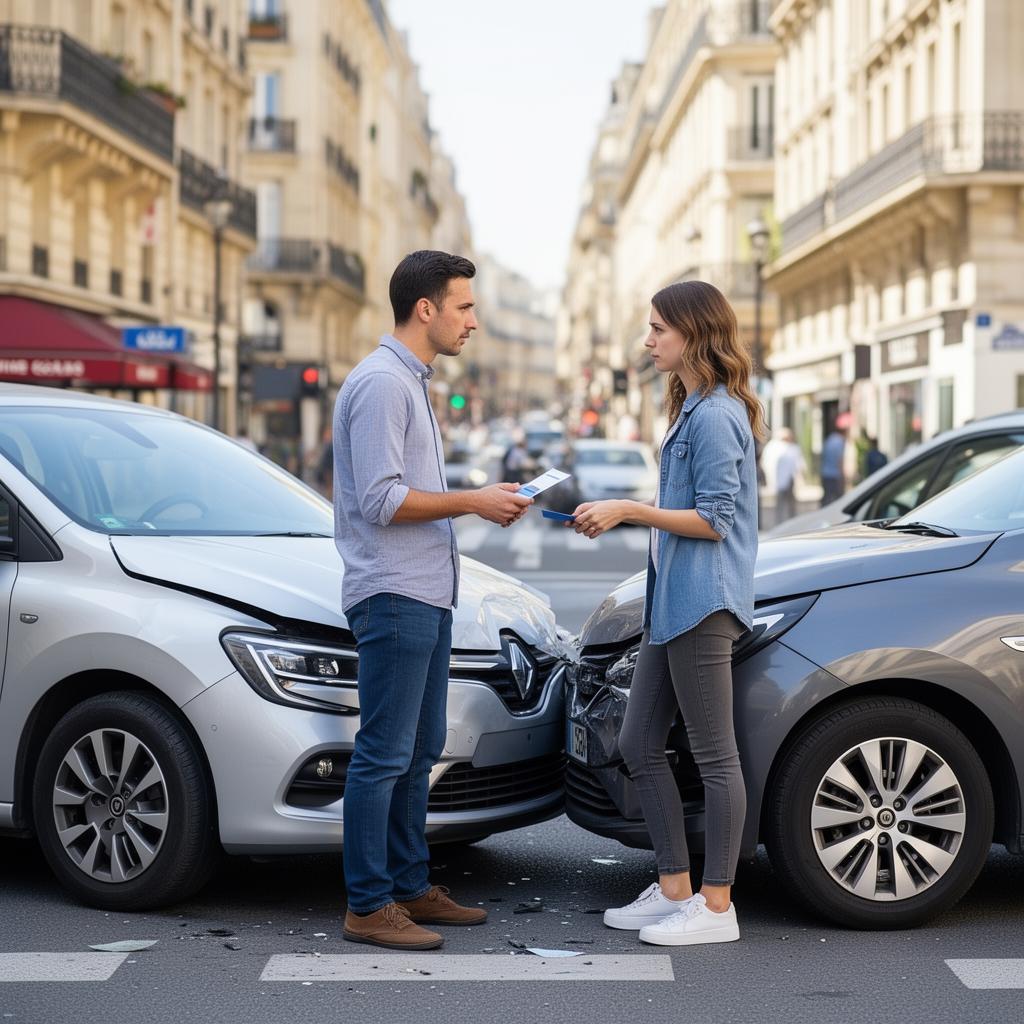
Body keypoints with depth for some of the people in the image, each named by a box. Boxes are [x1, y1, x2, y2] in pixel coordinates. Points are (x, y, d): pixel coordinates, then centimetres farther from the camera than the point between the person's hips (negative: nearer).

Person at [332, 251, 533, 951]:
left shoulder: (413, 382, 19)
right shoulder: (381, 382, -14)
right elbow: (381, 501, -20)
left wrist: (485, 500, 10)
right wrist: (472, 502, -14)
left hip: (427, 594, 11)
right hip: (394, 597, -11)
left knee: (420, 750, 14)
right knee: (384, 754, -6)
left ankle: (410, 887, 23)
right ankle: (369, 906, -1)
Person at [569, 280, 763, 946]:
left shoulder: (716, 415, -14)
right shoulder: (693, 410, 18)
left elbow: (714, 520, -17)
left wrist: (630, 510, -15)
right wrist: (623, 513, 15)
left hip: (705, 604, -11)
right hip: (673, 603, 11)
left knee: (715, 756, -3)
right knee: (640, 746, 13)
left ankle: (716, 908, 5)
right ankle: (675, 891, 20)